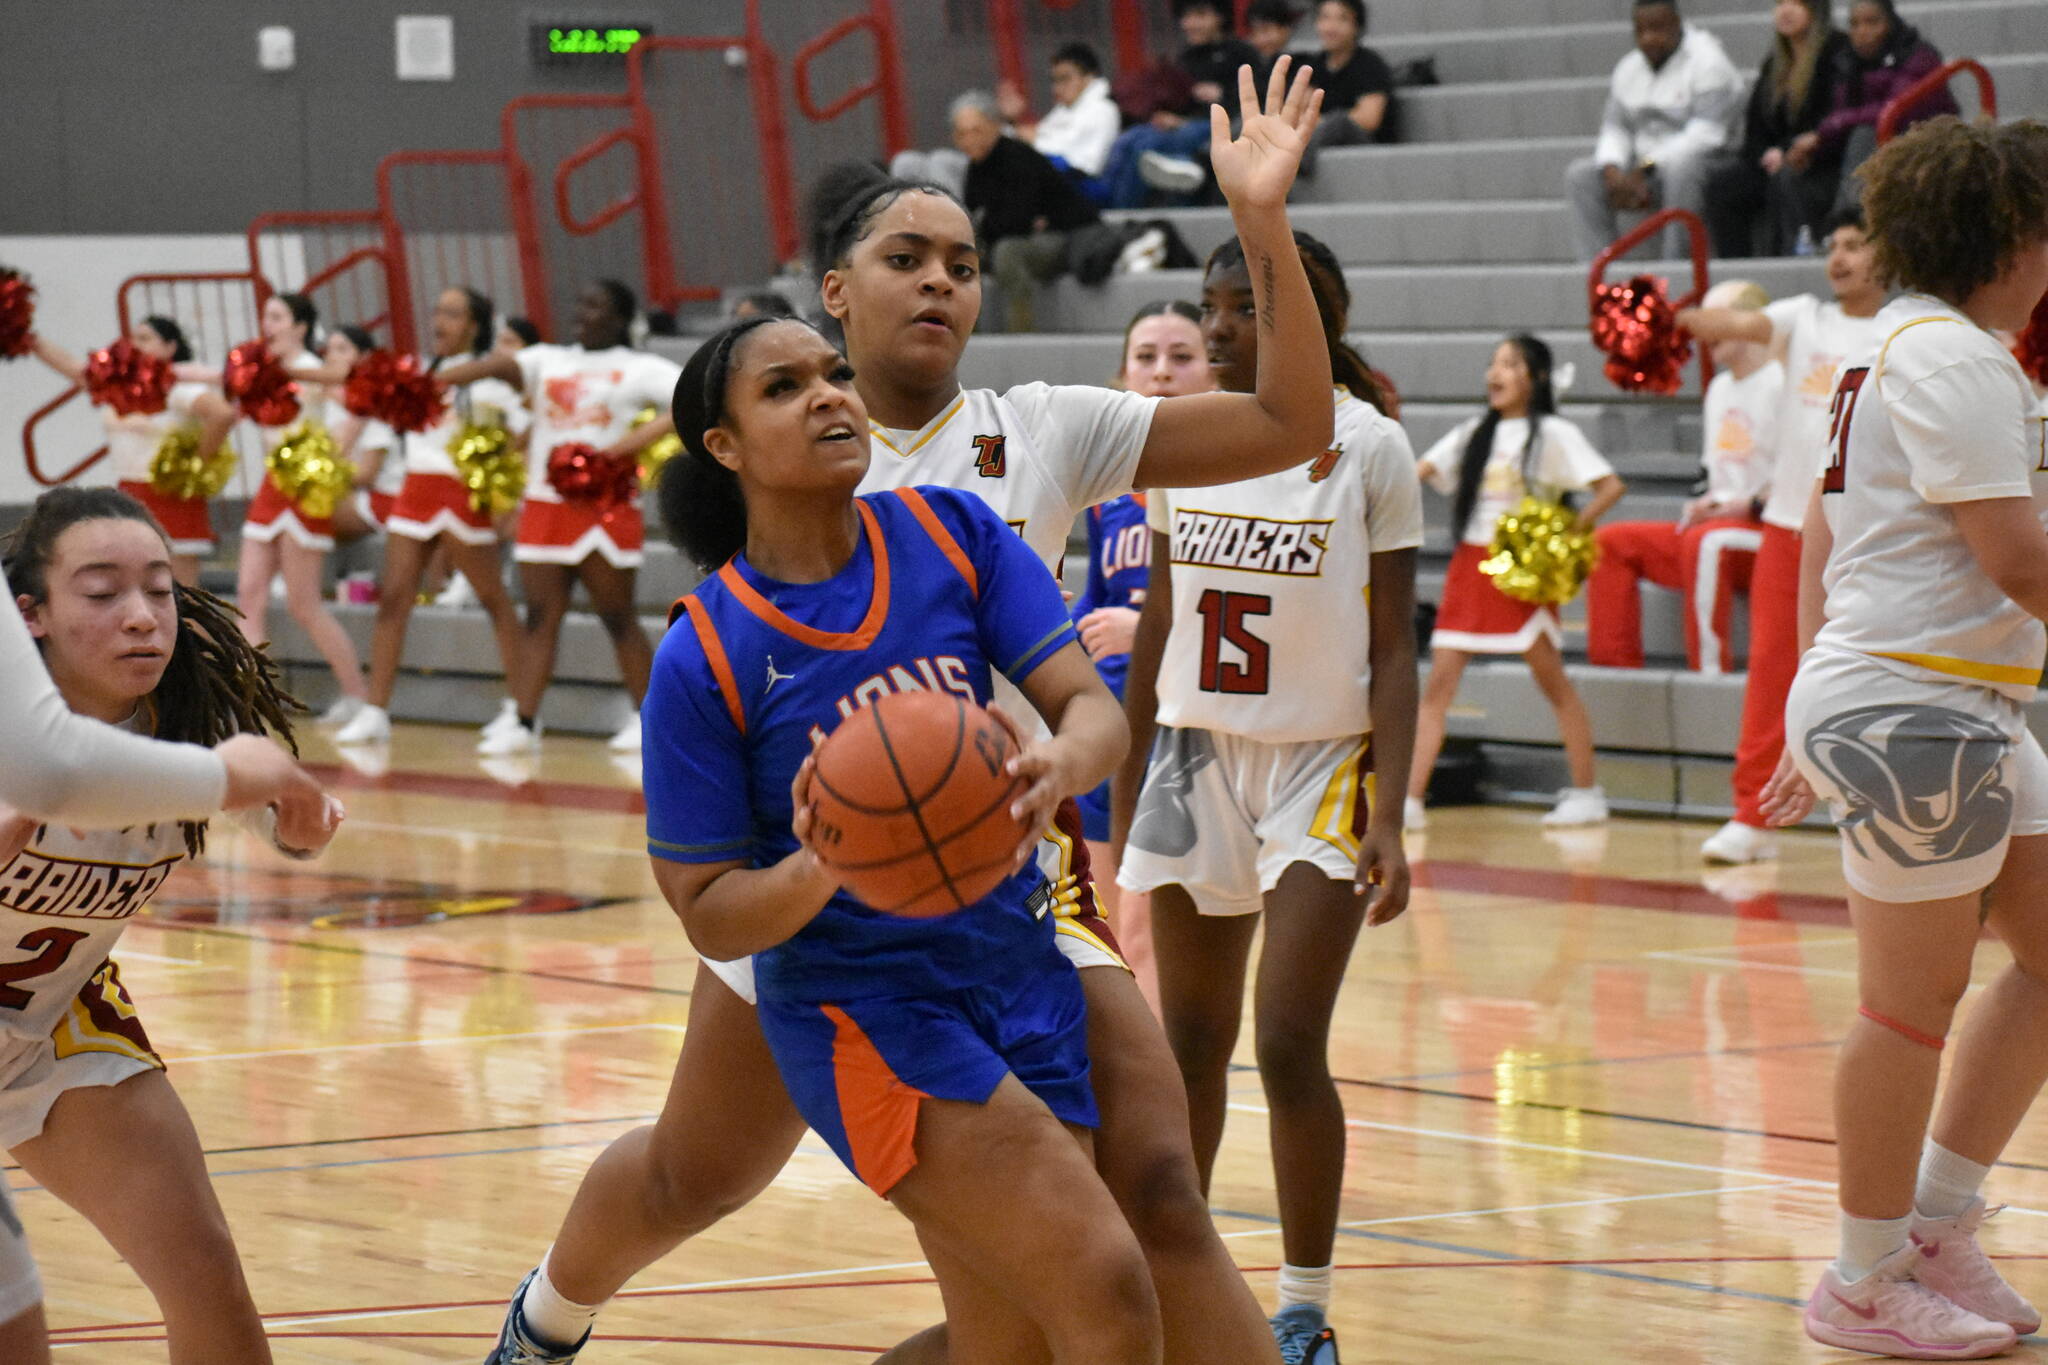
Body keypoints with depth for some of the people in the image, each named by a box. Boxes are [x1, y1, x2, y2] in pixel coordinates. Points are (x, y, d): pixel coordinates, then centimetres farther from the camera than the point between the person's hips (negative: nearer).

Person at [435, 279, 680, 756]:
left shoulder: (639, 368, 2)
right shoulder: (548, 360, 13)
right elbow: (501, 365, -5)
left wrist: (641, 437, -19)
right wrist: (434, 379, -23)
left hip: (606, 505, -4)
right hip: (545, 502, 4)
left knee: (618, 616, 1)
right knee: (540, 615, 1)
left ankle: (648, 718, 11)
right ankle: (523, 724, -2)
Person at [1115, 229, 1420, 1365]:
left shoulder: (1369, 448, -8)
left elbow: (1393, 650, -8)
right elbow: (1158, 629, 12)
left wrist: (1389, 818, -15)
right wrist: (1124, 795, 13)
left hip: (1321, 765, -4)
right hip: (1196, 759, 4)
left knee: (1290, 1047, -9)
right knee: (1191, 1040, 9)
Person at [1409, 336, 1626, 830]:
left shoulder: (1553, 435, -3)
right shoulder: (1474, 434, 13)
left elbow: (1611, 486, -10)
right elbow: (1416, 472, 5)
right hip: (1470, 564, 5)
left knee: (1553, 679, 3)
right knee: (1439, 683, -4)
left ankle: (1586, 793, 13)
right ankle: (1409, 799, -8)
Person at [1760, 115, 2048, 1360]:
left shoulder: (1889, 351, 16)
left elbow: (1821, 543, 21)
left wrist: (1818, 720, 24)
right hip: (1915, 706, -10)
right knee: (1915, 1000, -3)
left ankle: (1939, 1219, 17)